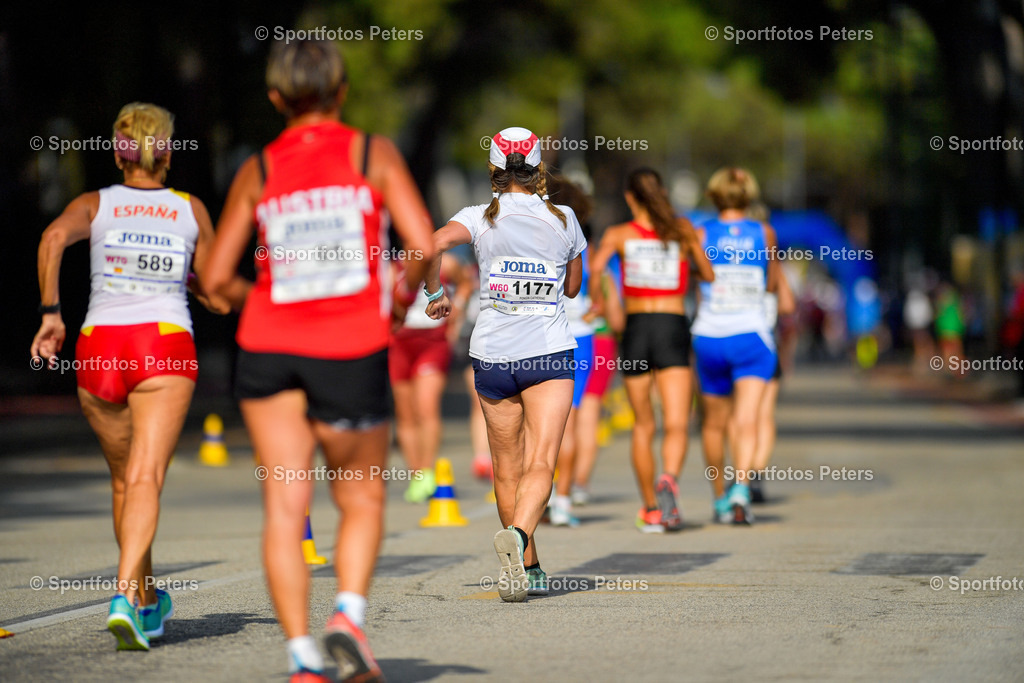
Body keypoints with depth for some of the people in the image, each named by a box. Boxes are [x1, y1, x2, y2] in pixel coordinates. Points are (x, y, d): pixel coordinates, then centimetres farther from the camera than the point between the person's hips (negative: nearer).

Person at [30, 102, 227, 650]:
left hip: (98, 349, 2)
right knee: (144, 479, -13)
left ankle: (147, 602, 31)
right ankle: (124, 597, -35)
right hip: (167, 345, -2)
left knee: (124, 479, 19)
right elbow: (217, 299, 16)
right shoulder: (191, 211, 15)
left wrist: (50, 312, -9)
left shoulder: (95, 205, 13)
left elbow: (53, 237, -10)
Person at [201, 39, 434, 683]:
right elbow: (423, 245, -11)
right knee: (363, 499, 14)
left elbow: (217, 278, 3)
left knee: (284, 505, 2)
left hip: (267, 345, 2)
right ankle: (349, 613, -9)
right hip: (353, 348, -1)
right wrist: (404, 294, 8)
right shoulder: (374, 153, 1)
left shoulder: (256, 171, 6)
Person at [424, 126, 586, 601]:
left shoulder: (481, 218, -2)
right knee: (541, 464, -11)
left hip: (493, 356, 1)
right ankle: (518, 534, -39)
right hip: (550, 351, -1)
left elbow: (434, 243, -22)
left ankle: (528, 569, 22)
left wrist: (436, 294, -7)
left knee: (507, 470, 14)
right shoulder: (564, 220, 3)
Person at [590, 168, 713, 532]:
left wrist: (596, 300, 3)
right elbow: (709, 275, 11)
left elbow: (594, 267, -14)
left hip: (636, 328, 1)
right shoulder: (682, 229, 5)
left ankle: (651, 511, 20)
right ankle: (669, 480, -37)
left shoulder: (618, 234, 2)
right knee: (676, 425, -7)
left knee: (643, 426, 15)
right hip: (673, 329, -1)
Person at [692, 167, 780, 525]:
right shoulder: (764, 234, 2)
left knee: (714, 424, 16)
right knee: (747, 420, -9)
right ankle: (741, 489, -30)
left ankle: (720, 500, 27)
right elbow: (772, 284, 13)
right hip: (752, 335, -1)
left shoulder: (701, 234, -2)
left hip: (709, 337, 1)